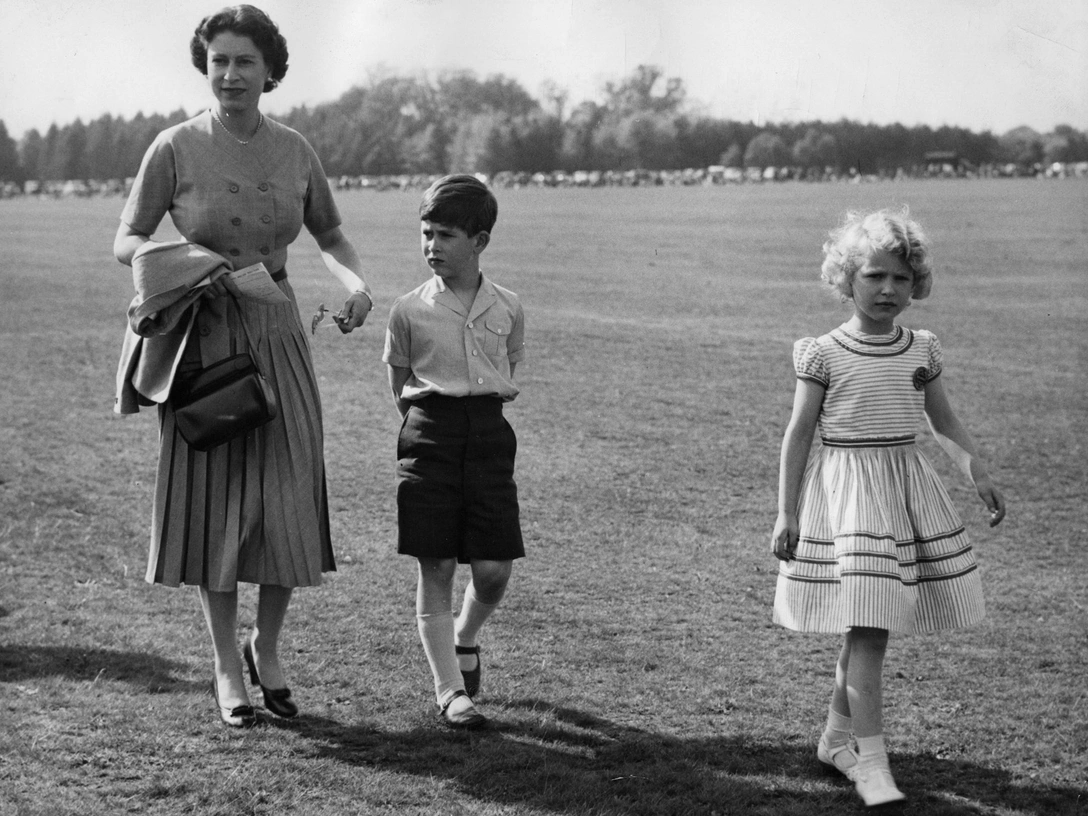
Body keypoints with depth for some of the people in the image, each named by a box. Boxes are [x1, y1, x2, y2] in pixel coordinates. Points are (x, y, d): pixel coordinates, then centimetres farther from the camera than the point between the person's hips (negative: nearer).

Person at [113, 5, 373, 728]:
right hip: (205, 342, -3)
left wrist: (357, 284, -4)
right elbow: (126, 243, -1)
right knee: (215, 501, 2)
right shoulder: (176, 148, -6)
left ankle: (267, 649, 24)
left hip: (278, 341, 3)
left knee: (288, 503, 2)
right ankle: (227, 668, 17)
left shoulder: (294, 151, 3)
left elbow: (330, 235, 16)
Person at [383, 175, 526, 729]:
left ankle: (465, 638, 30)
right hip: (428, 433, -1)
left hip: (489, 433, 1)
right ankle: (450, 692, 7)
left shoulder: (507, 309, 5)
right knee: (436, 568, -1)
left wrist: (490, 398, 4)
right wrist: (427, 414, 1)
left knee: (494, 567, -3)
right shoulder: (409, 310, 2)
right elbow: (400, 391, 11)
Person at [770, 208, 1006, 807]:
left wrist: (976, 471, 1)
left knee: (866, 628, 13)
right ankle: (872, 763, -10)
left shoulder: (921, 351, 6)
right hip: (845, 492, -5)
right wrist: (786, 512, -6)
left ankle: (837, 737, 30)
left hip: (906, 485, 5)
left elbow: (943, 422, 16)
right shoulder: (824, 354, -7)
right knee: (867, 626, -12)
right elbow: (798, 433, -4)